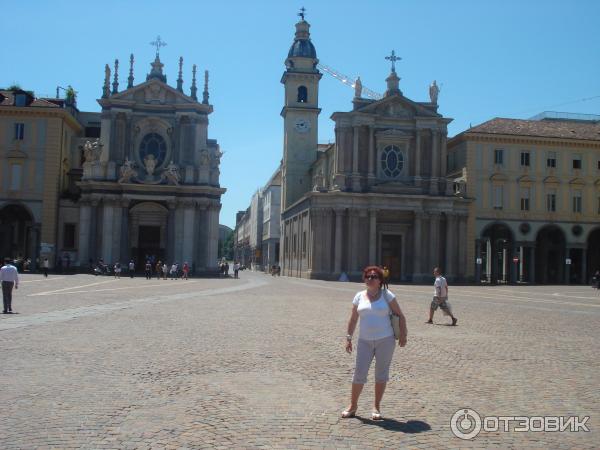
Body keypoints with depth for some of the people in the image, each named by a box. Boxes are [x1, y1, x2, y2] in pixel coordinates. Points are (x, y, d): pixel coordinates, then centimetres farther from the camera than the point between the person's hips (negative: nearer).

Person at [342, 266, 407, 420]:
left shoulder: (387, 295, -1)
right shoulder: (359, 297, 6)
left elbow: (400, 315, 1)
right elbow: (353, 319, 12)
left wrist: (403, 335, -6)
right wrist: (348, 338, 8)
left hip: (385, 340, -2)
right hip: (365, 341, 2)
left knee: (381, 374, 6)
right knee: (359, 374, 1)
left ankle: (377, 407, 18)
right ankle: (353, 406, 16)